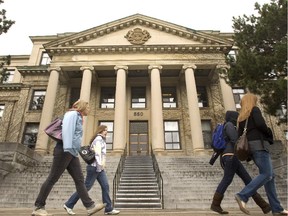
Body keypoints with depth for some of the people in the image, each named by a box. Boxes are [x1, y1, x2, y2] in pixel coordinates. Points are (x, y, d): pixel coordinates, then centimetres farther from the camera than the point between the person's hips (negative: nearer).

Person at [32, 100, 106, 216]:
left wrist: (71, 150, 20)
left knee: (79, 179, 0)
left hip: (72, 153, 10)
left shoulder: (78, 117, 25)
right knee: (52, 179, -3)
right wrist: (68, 148, -27)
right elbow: (66, 130, -18)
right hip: (64, 151, -10)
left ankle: (90, 206, -3)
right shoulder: (73, 114, -3)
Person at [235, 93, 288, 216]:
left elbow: (239, 134, 16)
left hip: (251, 146, 8)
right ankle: (242, 196, -26)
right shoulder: (255, 110, 2)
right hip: (259, 144, -8)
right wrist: (270, 134, 2)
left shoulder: (242, 116, 22)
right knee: (266, 174, -15)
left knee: (270, 175, 7)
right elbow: (260, 124, -15)